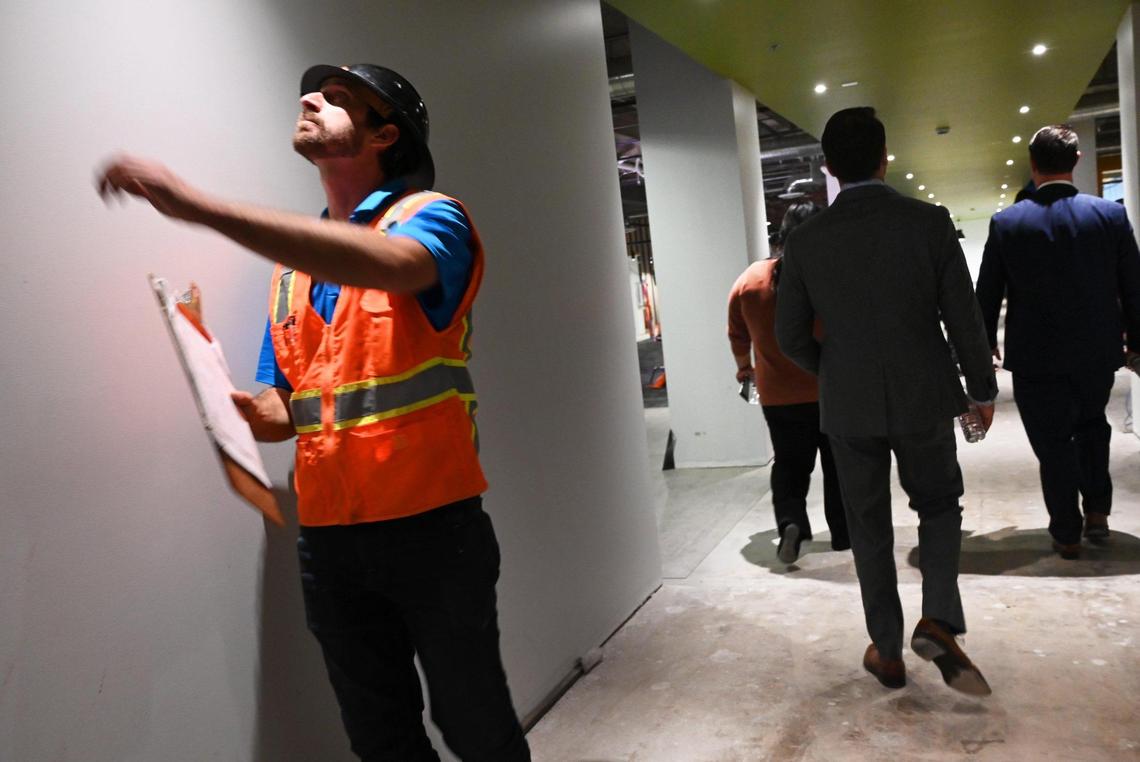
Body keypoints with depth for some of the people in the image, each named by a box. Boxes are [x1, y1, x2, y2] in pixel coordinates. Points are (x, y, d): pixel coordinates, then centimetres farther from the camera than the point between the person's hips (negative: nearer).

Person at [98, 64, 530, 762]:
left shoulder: (430, 216, -4)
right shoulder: (295, 255, 14)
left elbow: (387, 263, -30)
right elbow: (287, 407, 15)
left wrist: (198, 205, -33)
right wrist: (242, 407, -9)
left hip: (430, 522, -5)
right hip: (327, 532, 6)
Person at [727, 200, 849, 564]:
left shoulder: (750, 278, -3)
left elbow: (737, 334, 8)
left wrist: (744, 367, 26)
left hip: (778, 395, 1)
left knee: (789, 465, 14)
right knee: (839, 466, 15)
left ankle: (790, 521, -8)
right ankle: (843, 533, 24)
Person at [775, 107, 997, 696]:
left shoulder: (805, 240, -7)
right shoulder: (930, 222, -9)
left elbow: (790, 335, -2)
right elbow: (964, 318, -5)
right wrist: (982, 388, 10)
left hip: (849, 406, 1)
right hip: (923, 399, 0)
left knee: (869, 530, 13)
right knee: (939, 506, 21)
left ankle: (887, 652, 22)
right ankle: (939, 621, 3)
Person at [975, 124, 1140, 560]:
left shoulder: (1006, 223, -10)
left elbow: (987, 294, -3)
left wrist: (986, 344, 11)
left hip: (1037, 356, -2)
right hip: (1097, 352, 2)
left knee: (1053, 442, 9)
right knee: (1091, 422, 27)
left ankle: (1067, 534, 18)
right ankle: (1096, 510, 26)